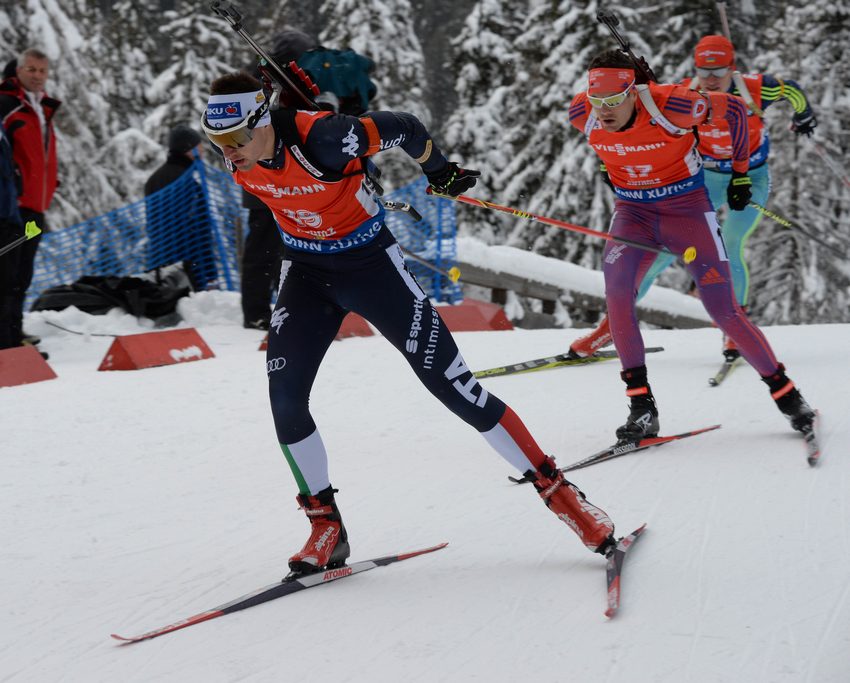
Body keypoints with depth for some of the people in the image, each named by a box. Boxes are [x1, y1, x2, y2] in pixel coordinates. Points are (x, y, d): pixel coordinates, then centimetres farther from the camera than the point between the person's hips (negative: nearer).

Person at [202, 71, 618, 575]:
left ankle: (555, 488, 6)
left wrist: (442, 172, 1)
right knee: (285, 399, -9)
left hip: (370, 262, -5)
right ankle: (327, 529, 7)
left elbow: (403, 130, -17)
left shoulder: (321, 139, -33)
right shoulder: (238, 159, -14)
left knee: (450, 383, -5)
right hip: (306, 270, 5)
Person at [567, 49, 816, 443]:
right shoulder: (582, 114, -15)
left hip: (686, 206, -3)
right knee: (616, 283, -25)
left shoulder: (669, 106, -27)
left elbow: (734, 109, -10)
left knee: (724, 310, -8)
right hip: (633, 211, 3)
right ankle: (641, 406, -18)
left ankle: (785, 392, 13)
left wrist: (741, 171, -2)